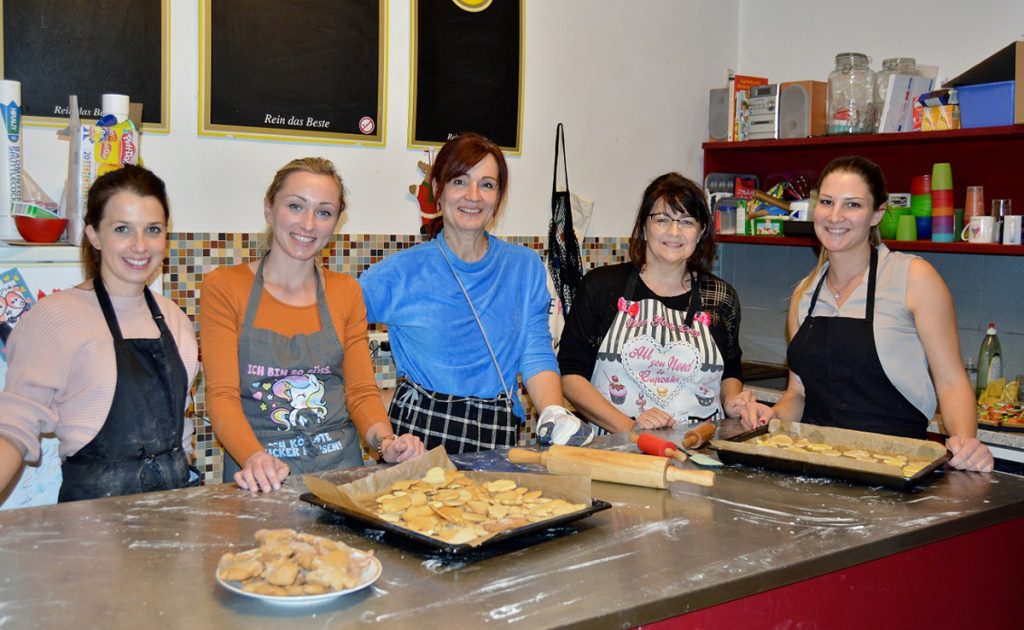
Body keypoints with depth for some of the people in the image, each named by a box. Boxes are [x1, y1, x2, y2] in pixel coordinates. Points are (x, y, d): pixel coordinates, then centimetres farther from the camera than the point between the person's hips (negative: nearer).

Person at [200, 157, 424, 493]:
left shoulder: (346, 292, 12)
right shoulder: (224, 287, 2)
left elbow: (362, 391, 9)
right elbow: (222, 395, -5)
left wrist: (385, 441, -11)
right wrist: (255, 459, -23)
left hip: (341, 469, 2)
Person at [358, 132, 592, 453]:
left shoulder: (525, 267, 8)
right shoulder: (401, 271, 0)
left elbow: (536, 355, 5)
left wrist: (554, 414, -11)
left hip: (498, 434, 2)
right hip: (417, 428, -1)